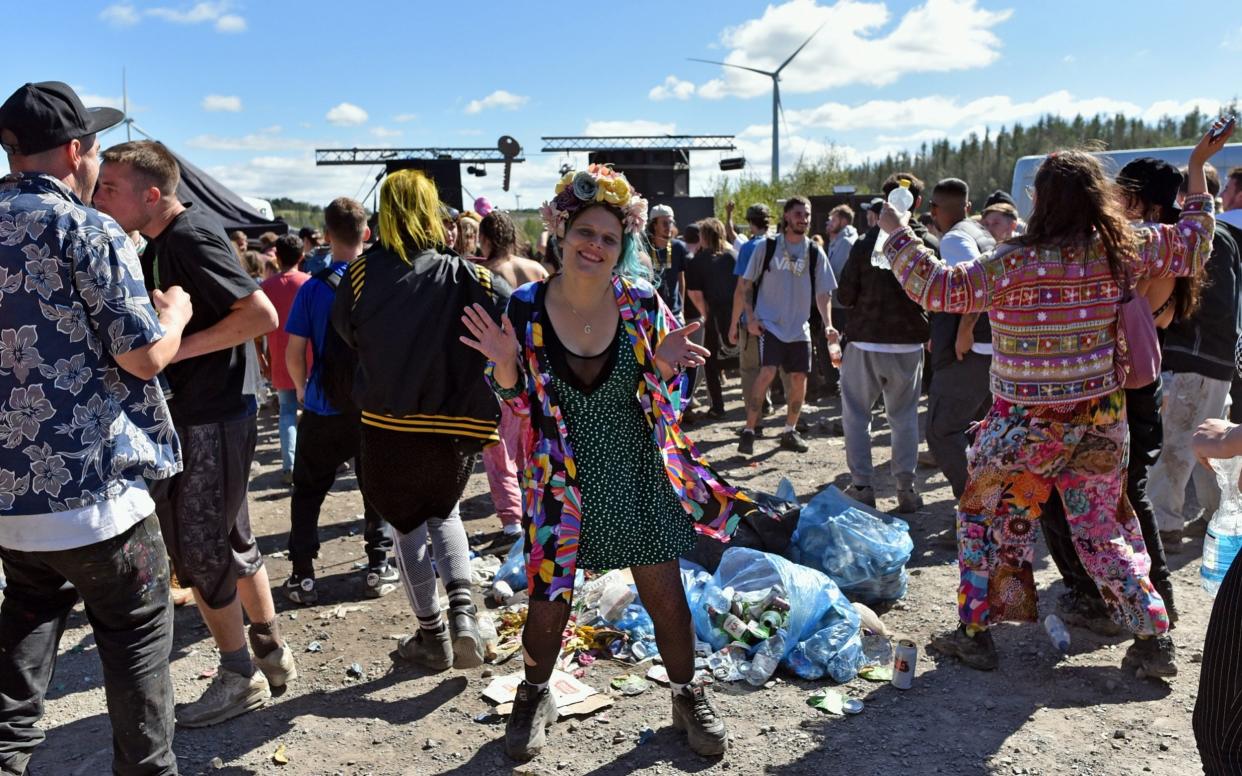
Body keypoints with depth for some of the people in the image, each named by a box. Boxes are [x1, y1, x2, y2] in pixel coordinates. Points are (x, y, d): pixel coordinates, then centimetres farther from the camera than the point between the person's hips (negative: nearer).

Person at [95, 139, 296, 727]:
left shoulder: (191, 237, -18)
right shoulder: (161, 243, 12)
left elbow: (262, 314, -26)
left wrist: (177, 347, -24)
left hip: (209, 422, -10)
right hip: (190, 416, 10)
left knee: (198, 551, 1)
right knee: (230, 541, 18)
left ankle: (240, 677, 17)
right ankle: (271, 654, 32)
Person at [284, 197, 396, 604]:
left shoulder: (313, 288, -9)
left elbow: (294, 353, -9)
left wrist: (302, 388, 9)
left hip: (324, 408, -1)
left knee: (307, 492, 11)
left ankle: (303, 575, 11)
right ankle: (378, 567, 19)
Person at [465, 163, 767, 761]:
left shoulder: (641, 302, -8)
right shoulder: (526, 307, -9)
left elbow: (667, 392, 2)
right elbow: (518, 401, 0)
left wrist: (664, 366, -21)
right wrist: (505, 364, -21)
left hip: (639, 477, 0)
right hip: (563, 481, 0)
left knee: (666, 596, 9)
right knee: (548, 599, 11)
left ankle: (687, 696, 35)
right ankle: (535, 696, 39)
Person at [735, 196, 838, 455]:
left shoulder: (815, 252, 5)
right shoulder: (768, 246, -3)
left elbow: (823, 292, 7)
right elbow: (747, 283, 1)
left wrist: (828, 325, -5)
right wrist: (751, 317, -8)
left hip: (799, 327, 4)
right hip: (769, 324, -4)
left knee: (799, 378, 5)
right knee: (767, 373, -18)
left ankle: (790, 431, 23)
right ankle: (748, 431, -9)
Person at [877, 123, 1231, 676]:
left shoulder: (1018, 263, -20)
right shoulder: (1124, 249, -5)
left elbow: (938, 288, -17)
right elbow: (1192, 242, 11)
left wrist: (896, 234, -6)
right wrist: (1197, 170, 22)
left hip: (1026, 423, -5)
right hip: (1102, 420, 5)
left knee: (985, 520, 12)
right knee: (1104, 529, 18)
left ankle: (975, 632, 17)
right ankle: (1154, 641, 20)